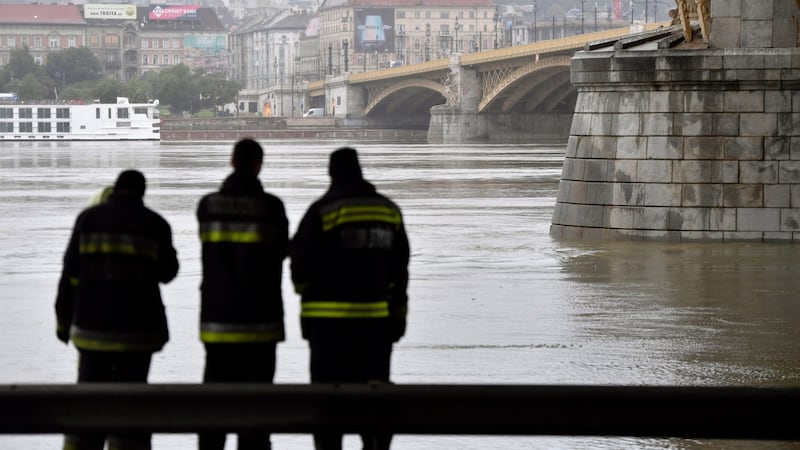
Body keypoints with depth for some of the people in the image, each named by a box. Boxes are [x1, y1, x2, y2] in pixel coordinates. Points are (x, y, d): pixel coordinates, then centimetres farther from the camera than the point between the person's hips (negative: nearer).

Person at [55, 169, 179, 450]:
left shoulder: (89, 219, 0)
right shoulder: (155, 224, -2)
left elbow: (71, 274, -1)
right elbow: (167, 272, 10)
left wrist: (64, 320, 7)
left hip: (93, 324, 1)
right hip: (137, 327, -1)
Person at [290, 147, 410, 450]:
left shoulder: (322, 211, -10)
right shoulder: (389, 211, 6)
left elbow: (301, 263, -7)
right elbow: (399, 269, 9)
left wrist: (305, 291, 14)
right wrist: (398, 314, 14)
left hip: (330, 318, -4)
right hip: (377, 318, 4)